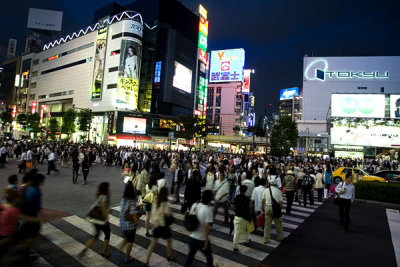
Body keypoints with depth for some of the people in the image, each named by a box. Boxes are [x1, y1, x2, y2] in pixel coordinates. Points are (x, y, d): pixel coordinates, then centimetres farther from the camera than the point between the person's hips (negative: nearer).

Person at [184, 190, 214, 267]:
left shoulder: (194, 205, -4)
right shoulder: (208, 210, -21)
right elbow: (207, 227, -23)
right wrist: (206, 242, -16)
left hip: (192, 237, 4)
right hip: (202, 239, -4)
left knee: (190, 255, 20)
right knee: (209, 255, 21)